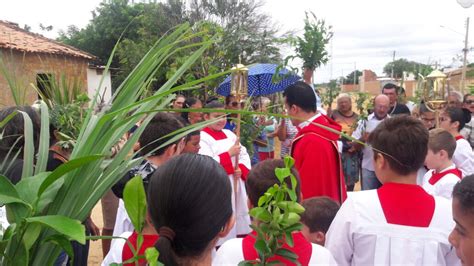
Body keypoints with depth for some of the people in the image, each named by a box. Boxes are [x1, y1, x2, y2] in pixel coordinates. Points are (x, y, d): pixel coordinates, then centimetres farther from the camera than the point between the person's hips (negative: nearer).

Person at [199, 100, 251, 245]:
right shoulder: (202, 138, -10)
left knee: (239, 227, 15)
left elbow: (244, 155, 11)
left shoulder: (230, 134, 12)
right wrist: (229, 154, -19)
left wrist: (241, 169, -9)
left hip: (236, 186, 7)